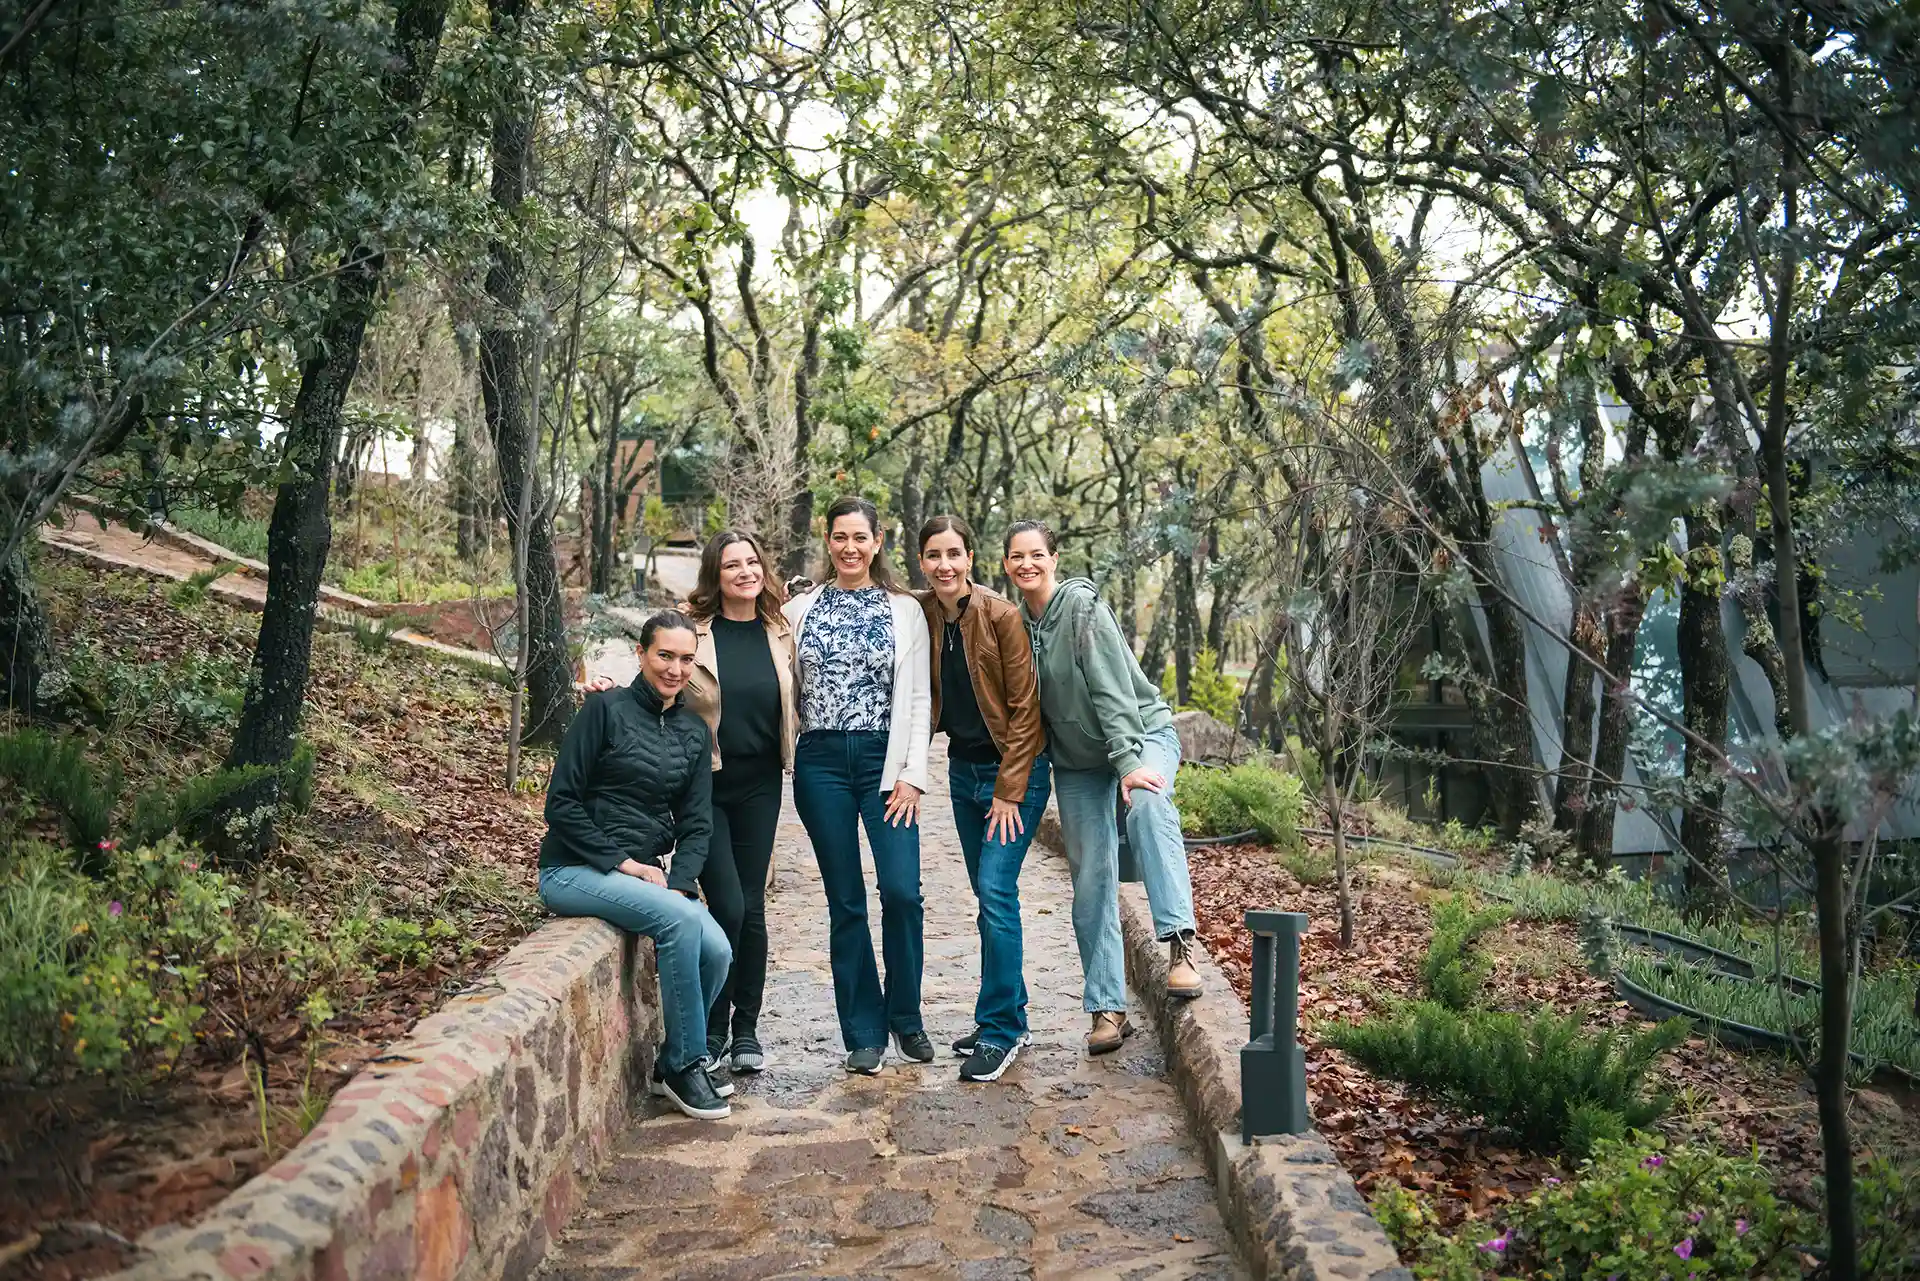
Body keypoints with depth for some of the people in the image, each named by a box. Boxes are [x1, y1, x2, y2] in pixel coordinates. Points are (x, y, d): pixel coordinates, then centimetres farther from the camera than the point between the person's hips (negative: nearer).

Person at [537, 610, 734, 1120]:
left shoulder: (694, 733, 11)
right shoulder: (606, 708, -6)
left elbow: (696, 824, 8)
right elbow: (562, 803, -9)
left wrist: (676, 883, -9)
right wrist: (623, 862, -14)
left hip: (645, 873, 6)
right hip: (575, 870, -5)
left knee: (717, 951, -18)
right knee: (679, 920, -29)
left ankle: (670, 1063, 6)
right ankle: (686, 1064, -13)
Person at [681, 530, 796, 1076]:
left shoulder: (780, 633, 5)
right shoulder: (691, 629, -6)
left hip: (759, 785, 3)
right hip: (704, 781, -3)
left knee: (751, 908, 7)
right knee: (727, 906, -8)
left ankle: (745, 1028, 22)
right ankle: (713, 1027, 13)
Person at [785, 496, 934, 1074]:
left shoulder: (905, 610, 6)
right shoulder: (801, 609, 9)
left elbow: (918, 698, 3)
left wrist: (911, 773, -5)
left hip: (884, 758, -1)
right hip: (820, 762, 1)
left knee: (901, 891, -11)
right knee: (845, 900, 4)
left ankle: (905, 1016, 12)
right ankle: (864, 1033, 15)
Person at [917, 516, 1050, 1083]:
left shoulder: (1002, 616, -16)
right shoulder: (921, 615, -2)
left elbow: (1024, 708, -14)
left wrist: (1009, 792, -14)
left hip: (1015, 770, -6)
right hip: (962, 767, 6)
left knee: (995, 891, -11)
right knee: (989, 896, 12)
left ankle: (1000, 1028, 0)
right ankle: (1008, 1016, 24)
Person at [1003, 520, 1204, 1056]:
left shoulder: (1083, 606, -17)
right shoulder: (1015, 622, 0)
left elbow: (1114, 689, -23)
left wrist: (1128, 763, -31)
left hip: (1140, 732, -5)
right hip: (1076, 755, 5)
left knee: (1148, 805, -38)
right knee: (1090, 880, 1)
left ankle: (1179, 943, -40)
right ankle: (1108, 1009, 8)